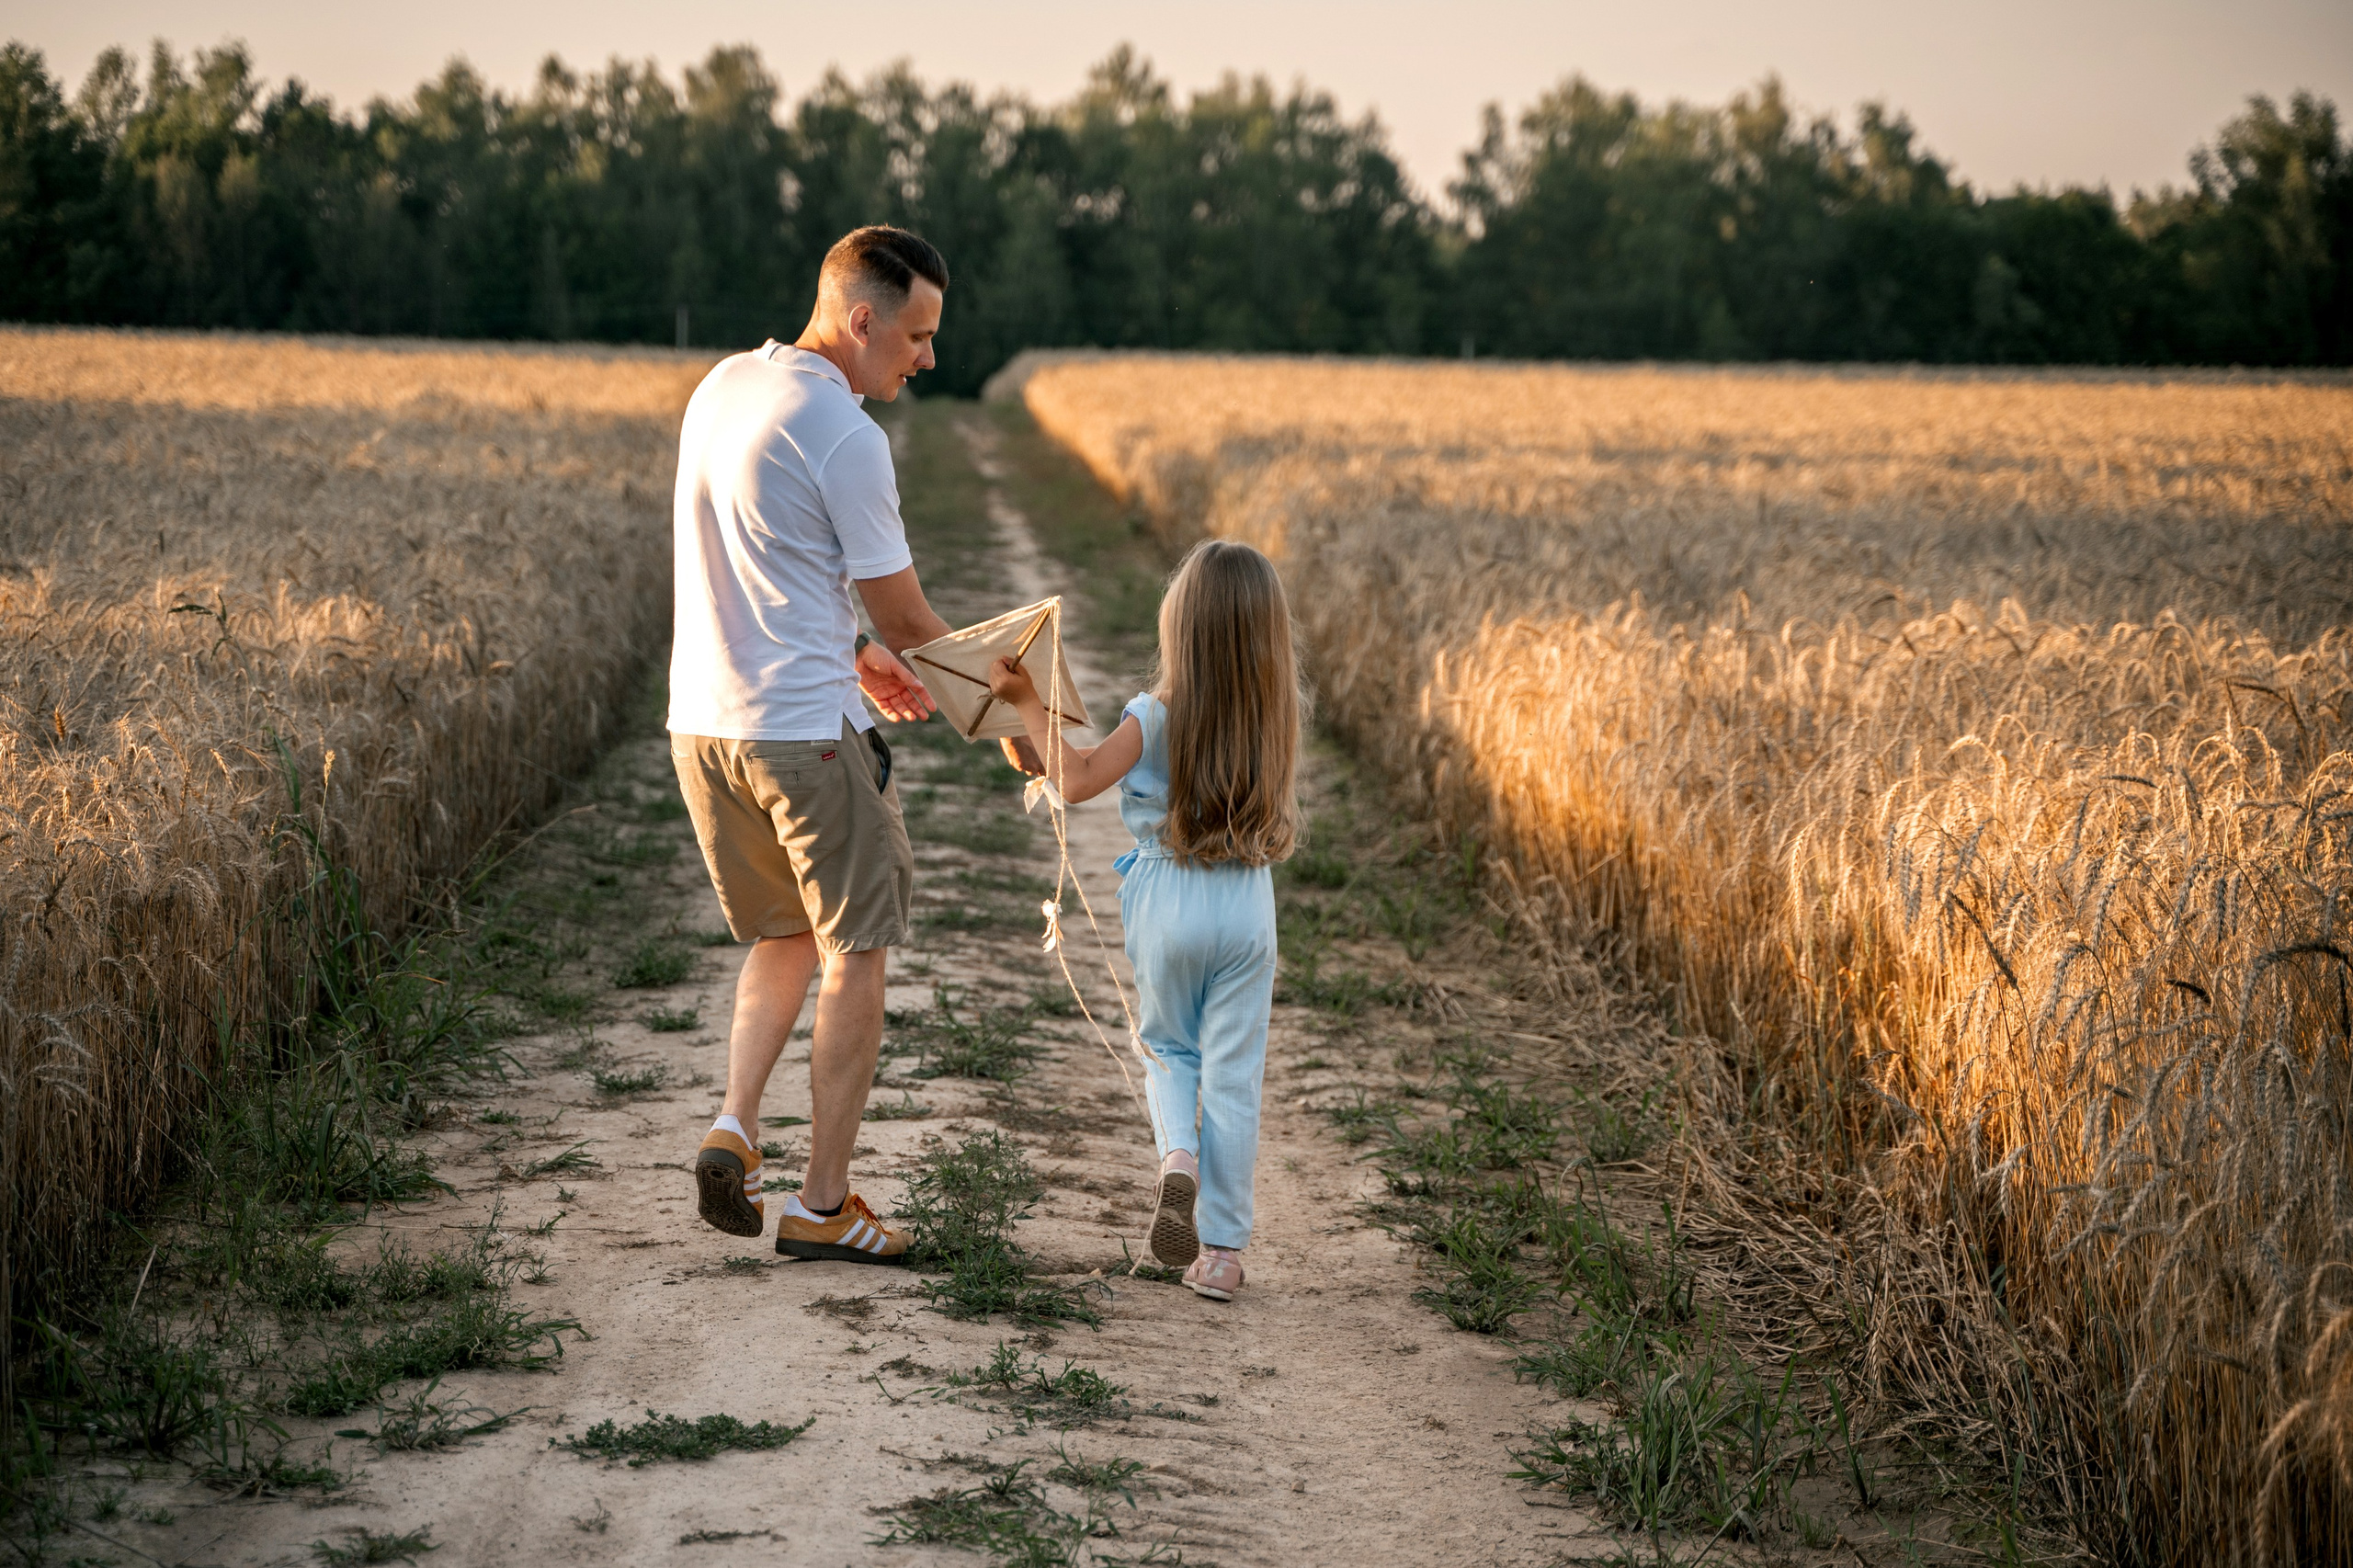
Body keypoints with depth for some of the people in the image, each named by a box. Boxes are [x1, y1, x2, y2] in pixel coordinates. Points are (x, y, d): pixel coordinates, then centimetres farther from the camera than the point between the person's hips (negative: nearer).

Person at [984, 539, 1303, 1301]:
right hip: (1247, 903, 1)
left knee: (1168, 1048, 21)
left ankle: (1177, 1154, -9)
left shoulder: (1155, 718, -12)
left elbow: (1076, 781, -12)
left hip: (1168, 903, -1)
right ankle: (1220, 1250, 8)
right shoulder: (1278, 717, -3)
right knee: (1233, 1077, 6)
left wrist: (1027, 703, -3)